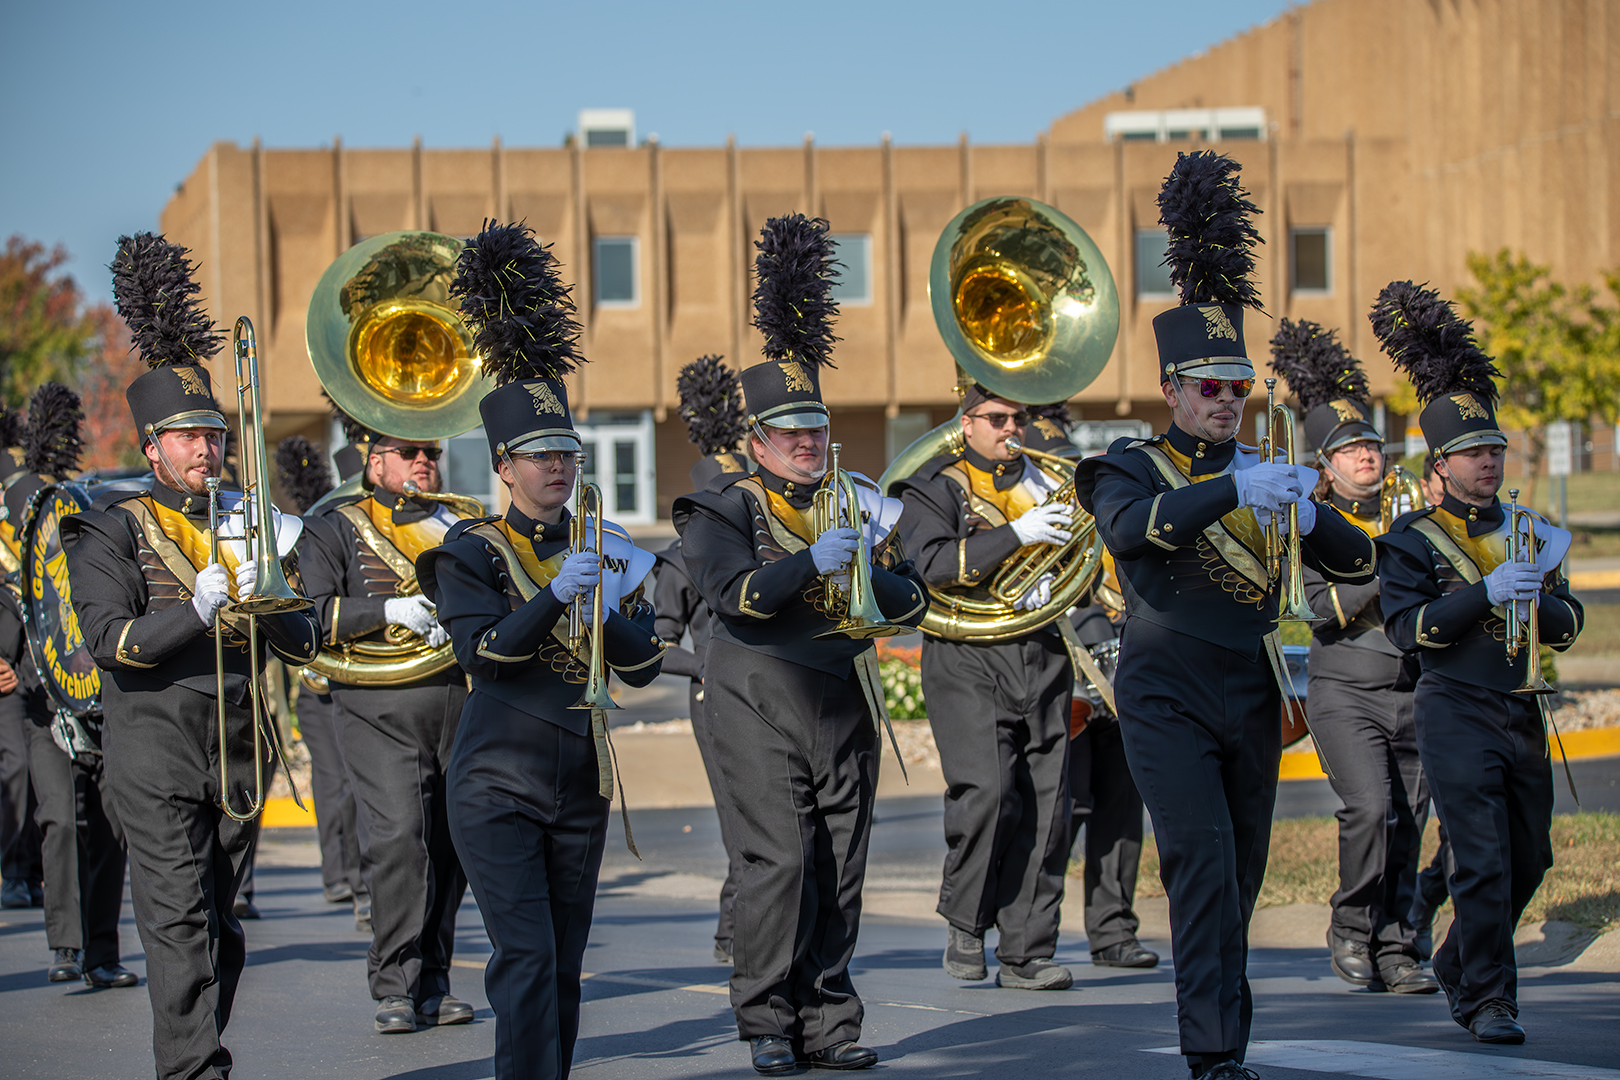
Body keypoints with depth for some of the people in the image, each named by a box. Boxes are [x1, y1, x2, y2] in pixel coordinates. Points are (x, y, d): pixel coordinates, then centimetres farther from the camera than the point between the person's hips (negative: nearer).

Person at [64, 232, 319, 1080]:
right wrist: (198, 611, -19)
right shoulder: (114, 530, 0)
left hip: (239, 748, 5)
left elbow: (303, 644, 11)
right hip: (157, 749, -5)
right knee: (178, 922, -12)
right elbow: (111, 643, -11)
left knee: (218, 924, 9)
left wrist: (267, 603, -10)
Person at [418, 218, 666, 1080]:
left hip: (579, 784, 5)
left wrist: (608, 606, -12)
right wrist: (555, 594, -29)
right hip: (498, 787, -5)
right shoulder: (474, 553, -3)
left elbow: (644, 666, 6)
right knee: (526, 958, -13)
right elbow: (483, 652, -18)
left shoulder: (603, 548, 11)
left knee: (565, 963, 9)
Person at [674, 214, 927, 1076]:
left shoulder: (854, 501, 17)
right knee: (780, 860, -12)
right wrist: (813, 560, -24)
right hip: (763, 705, -5)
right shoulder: (724, 509, 2)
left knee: (839, 867, 3)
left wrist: (877, 559, -8)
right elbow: (734, 594, -16)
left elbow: (911, 604, 12)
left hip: (844, 706, 5)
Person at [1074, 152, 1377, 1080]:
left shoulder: (1265, 474, 14)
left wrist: (1310, 517, -15)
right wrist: (1235, 490, -38)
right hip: (1169, 697, -5)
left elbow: (1362, 565, 8)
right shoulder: (1133, 469, -1)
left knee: (1242, 877, 10)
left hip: (1253, 699, 5)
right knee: (1203, 863, -16)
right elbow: (1131, 526, -26)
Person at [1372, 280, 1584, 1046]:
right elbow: (1408, 627, -13)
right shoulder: (1412, 539, -1)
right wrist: (1486, 592, -23)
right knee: (1482, 860, -11)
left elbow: (1568, 626, 11)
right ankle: (1488, 1000, -4)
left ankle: (1456, 966, 30)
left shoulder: (1528, 531, 15)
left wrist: (1537, 596, -12)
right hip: (1456, 714, -6)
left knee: (1529, 860, 10)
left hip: (1522, 714, 6)